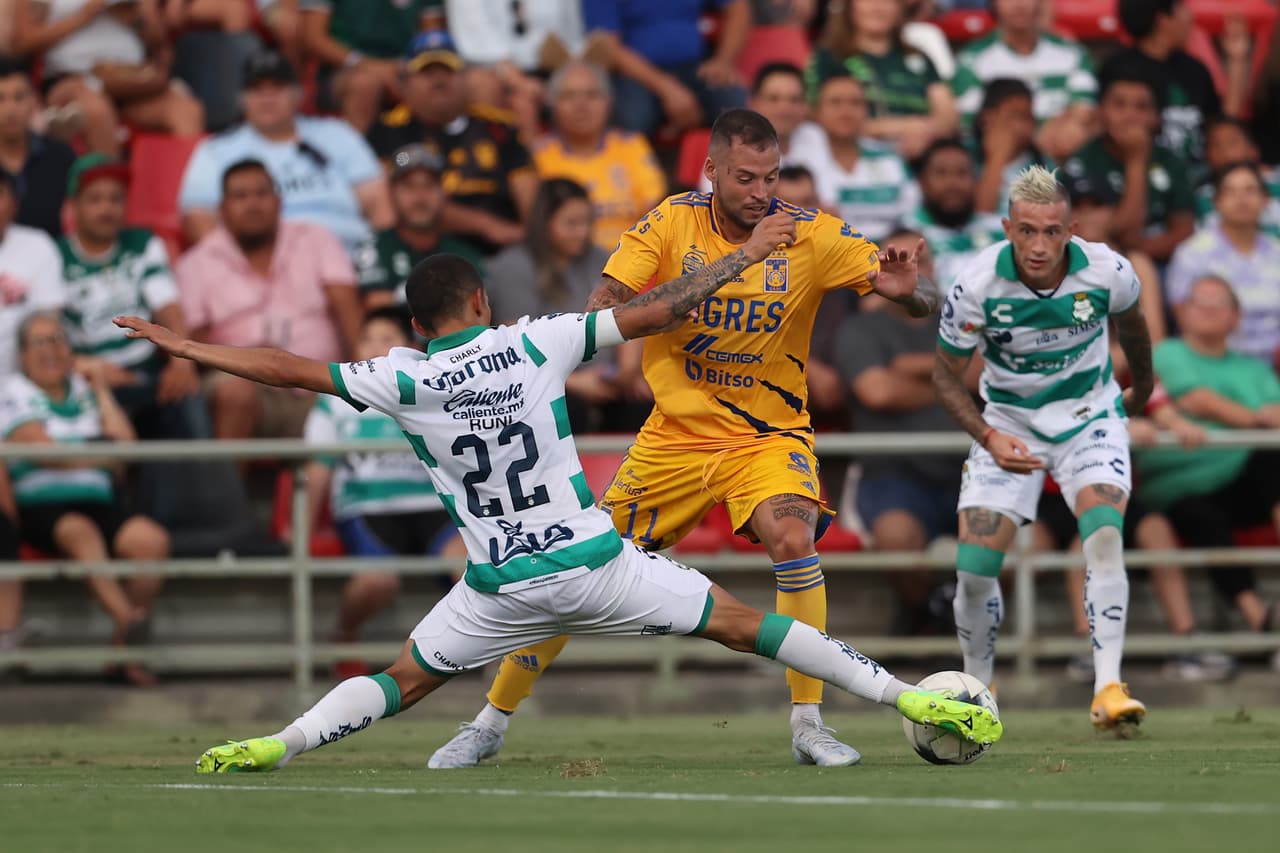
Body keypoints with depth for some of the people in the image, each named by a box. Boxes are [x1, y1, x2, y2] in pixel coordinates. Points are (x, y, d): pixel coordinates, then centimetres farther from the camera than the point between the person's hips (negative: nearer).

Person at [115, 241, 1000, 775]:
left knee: (406, 679, 18)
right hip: (594, 562, -1)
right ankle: (906, 698, 4)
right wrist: (745, 255, 8)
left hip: (501, 588, 1)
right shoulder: (535, 343, -4)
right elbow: (655, 312, -2)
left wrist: (187, 348, 15)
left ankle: (280, 745, 2)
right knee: (743, 624, 5)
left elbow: (289, 368, 2)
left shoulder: (403, 380, -3)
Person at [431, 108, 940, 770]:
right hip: (676, 434, 1)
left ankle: (808, 725, -20)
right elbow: (606, 305, -15)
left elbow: (923, 305, -15)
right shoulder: (673, 224, -11)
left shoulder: (812, 237, -14)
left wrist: (903, 290, -38)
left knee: (793, 537, -31)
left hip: (769, 434, -1)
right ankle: (490, 724, 20)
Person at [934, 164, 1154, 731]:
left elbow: (1129, 320, 7)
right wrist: (988, 437, -23)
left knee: (1104, 536, -26)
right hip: (1007, 424, 0)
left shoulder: (1106, 271, -20)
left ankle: (1108, 689, -27)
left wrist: (1142, 385, 25)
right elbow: (946, 374, -7)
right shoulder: (976, 285, -23)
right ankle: (977, 691, 15)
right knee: (975, 565, -10)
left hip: (1089, 417, 0)